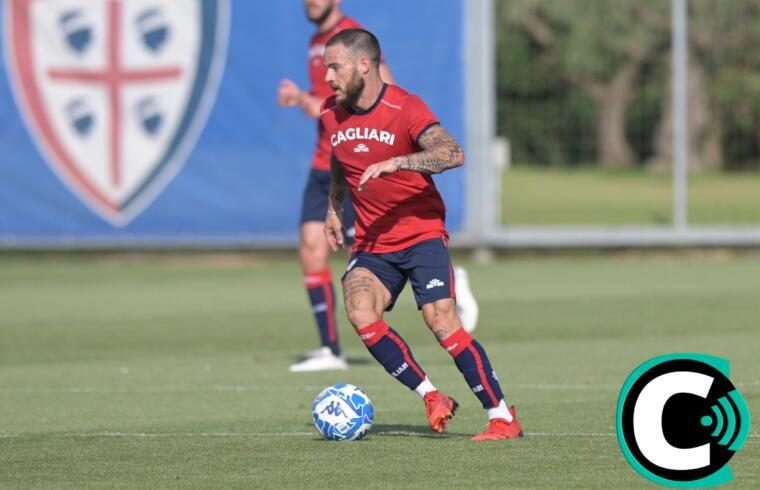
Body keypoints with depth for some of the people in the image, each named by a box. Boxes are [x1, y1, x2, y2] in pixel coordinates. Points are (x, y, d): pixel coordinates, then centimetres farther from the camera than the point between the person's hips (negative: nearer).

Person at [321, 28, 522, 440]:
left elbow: (453, 154, -29)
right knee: (359, 311, -21)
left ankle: (503, 417, -7)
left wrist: (395, 163, -37)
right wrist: (333, 210, 20)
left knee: (442, 320, -17)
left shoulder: (405, 109, -14)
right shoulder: (331, 116, 5)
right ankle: (432, 398, -11)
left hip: (421, 233, -5)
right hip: (371, 243, 5)